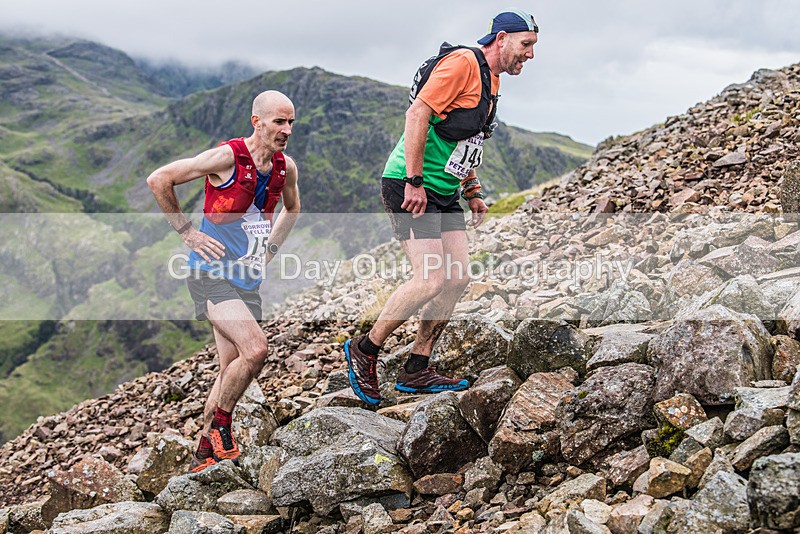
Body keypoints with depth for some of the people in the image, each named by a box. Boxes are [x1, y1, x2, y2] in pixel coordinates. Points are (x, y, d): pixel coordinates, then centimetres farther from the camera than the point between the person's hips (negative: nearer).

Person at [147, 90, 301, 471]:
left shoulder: (286, 167, 4)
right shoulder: (226, 157, -15)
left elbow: (292, 208, 27)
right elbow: (158, 180, -11)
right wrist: (188, 233, -9)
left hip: (248, 280, 7)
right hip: (212, 273, -7)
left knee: (232, 371, 9)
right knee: (255, 349, -23)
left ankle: (205, 454, 23)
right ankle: (219, 424, 0)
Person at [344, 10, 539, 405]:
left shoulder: (490, 81, 18)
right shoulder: (462, 62, -13)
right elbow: (417, 115, -21)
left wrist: (472, 192, 21)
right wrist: (414, 182, -25)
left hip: (443, 193, 10)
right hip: (410, 187, -10)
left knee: (457, 279, 3)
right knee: (431, 280, -15)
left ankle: (416, 371, 11)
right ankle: (364, 350, 3)